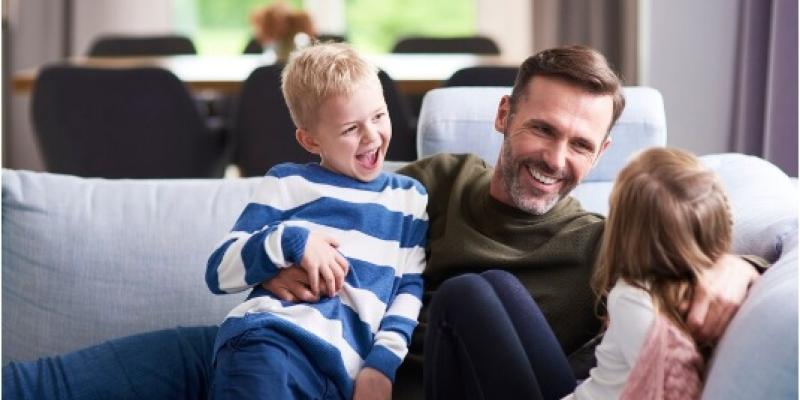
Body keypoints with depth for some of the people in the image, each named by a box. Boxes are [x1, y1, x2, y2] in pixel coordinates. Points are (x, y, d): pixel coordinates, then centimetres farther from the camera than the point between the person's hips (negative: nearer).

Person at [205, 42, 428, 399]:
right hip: (268, 339, -1)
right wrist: (291, 240, -3)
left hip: (345, 371, 2)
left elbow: (413, 288, 13)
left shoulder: (411, 199, 23)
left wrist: (386, 358, -4)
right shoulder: (287, 184, 17)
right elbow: (219, 273, 13)